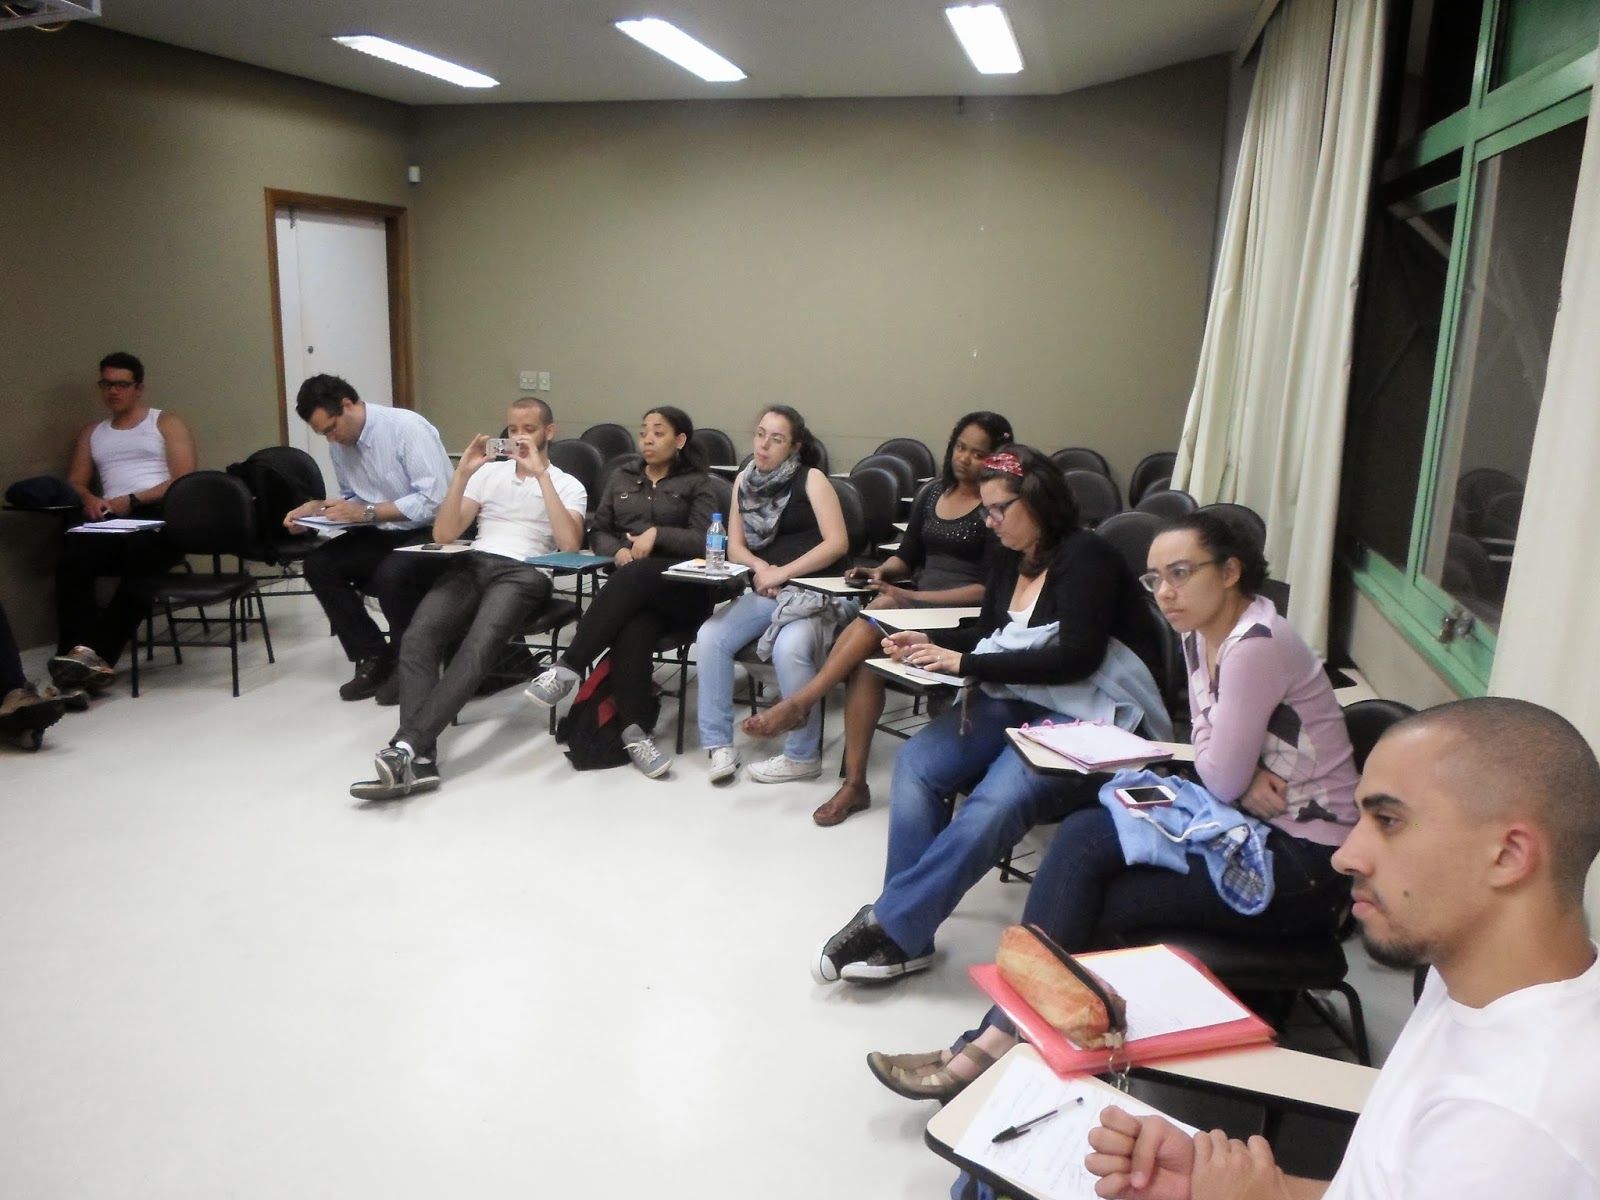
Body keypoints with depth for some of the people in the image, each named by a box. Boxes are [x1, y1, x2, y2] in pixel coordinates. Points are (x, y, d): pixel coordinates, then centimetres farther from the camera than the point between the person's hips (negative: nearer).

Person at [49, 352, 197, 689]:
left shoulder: (166, 422, 14)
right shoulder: (91, 433, 29)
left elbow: (184, 481, 1)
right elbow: (75, 482, 21)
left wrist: (133, 501, -9)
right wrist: (90, 499, -4)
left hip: (159, 515, -4)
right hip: (111, 520, 4)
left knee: (137, 559, -37)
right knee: (71, 563, -30)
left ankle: (95, 653, -38)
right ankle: (81, 653, -41)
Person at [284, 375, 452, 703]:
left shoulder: (407, 427, -19)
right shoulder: (339, 444, 3)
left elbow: (434, 500, -25)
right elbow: (353, 500, 16)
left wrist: (367, 512, -25)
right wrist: (317, 507, -4)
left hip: (430, 534, -7)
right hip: (382, 535, 8)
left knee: (391, 575, -34)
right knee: (319, 564, -11)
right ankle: (373, 658, -2)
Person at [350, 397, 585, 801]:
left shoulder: (567, 485, 13)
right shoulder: (489, 472, 23)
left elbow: (570, 545, -8)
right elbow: (443, 534, 13)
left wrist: (542, 474, -9)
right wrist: (462, 474, 2)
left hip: (524, 574, -3)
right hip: (472, 565, 4)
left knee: (479, 645, -35)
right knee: (417, 638, -28)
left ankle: (404, 746, -44)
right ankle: (420, 759, -38)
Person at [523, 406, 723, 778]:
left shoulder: (699, 484, 11)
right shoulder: (621, 477, 24)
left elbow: (704, 542, -1)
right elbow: (598, 532, 21)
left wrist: (657, 533, -13)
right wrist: (618, 550, 0)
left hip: (680, 588, -2)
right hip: (631, 587, 3)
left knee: (634, 578, -38)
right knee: (632, 628, -35)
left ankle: (567, 667, -38)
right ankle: (635, 730, -44)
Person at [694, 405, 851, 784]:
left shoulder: (811, 480, -3)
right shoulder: (744, 481, 12)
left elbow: (837, 543, -12)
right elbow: (735, 547, 12)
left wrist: (782, 573, -15)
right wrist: (760, 567, -10)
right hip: (765, 593, 5)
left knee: (789, 648, -33)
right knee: (709, 637, -19)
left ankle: (803, 756, -15)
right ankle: (719, 743, -9)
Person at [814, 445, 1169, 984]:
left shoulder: (1086, 557, -10)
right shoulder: (1007, 560, 12)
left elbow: (1077, 657, -19)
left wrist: (965, 664, -19)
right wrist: (928, 642, 3)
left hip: (1089, 717, -7)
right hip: (1016, 701, 8)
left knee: (999, 798, -32)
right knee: (916, 761, -16)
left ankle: (890, 924, -24)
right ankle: (906, 936, -15)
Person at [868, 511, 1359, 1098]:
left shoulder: (1255, 645, -22)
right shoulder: (1202, 635, 6)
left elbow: (1222, 778, -19)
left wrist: (1240, 779, 3)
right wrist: (1245, 777, -12)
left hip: (1305, 863, -8)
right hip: (1256, 832, 8)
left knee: (1085, 902, -17)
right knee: (1083, 838, -13)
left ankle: (1000, 1042, -3)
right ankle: (1000, 1038, -10)